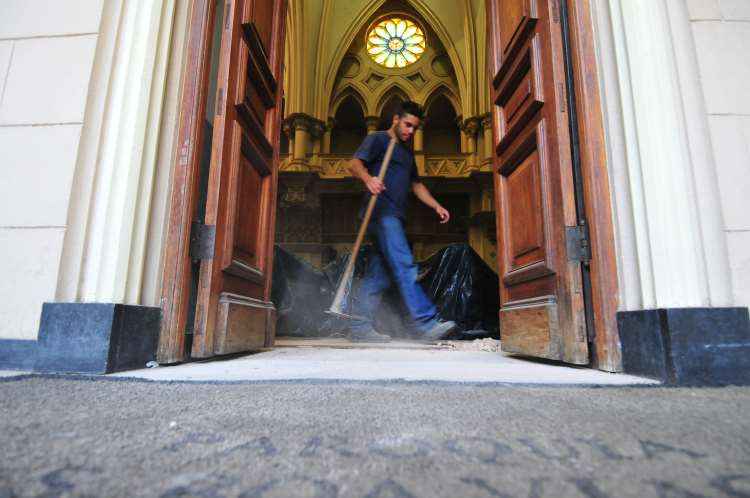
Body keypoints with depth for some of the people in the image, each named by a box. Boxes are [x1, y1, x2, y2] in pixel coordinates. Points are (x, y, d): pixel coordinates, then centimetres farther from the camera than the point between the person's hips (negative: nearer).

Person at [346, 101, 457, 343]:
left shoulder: (407, 151, 30)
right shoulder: (377, 139, 6)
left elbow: (416, 184, 32)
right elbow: (354, 163, -9)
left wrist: (436, 206, 18)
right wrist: (368, 178, -32)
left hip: (394, 217, 8)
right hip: (382, 212, -8)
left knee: (379, 274, 3)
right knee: (404, 266, -17)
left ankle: (359, 327, 6)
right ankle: (427, 323, -20)